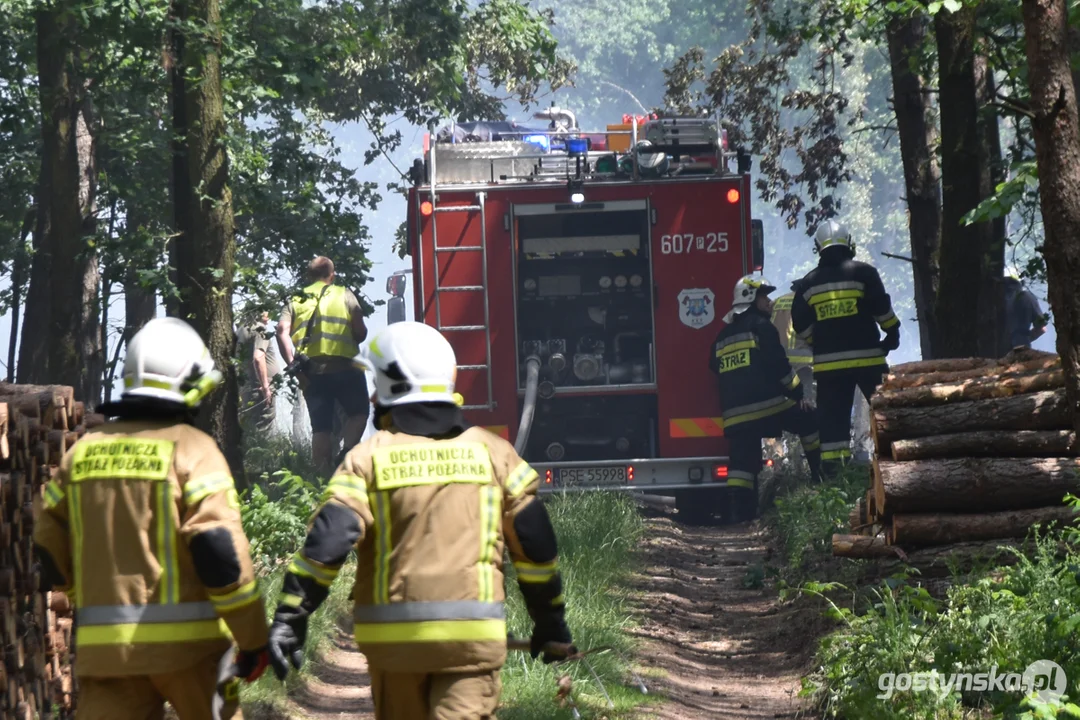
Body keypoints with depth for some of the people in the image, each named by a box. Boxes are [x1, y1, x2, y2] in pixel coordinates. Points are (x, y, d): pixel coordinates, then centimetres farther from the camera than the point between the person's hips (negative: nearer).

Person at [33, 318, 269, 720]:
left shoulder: (82, 453, 10)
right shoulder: (191, 449, -6)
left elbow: (49, 556, 12)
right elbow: (221, 550, -14)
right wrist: (253, 638, -7)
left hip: (104, 644, 4)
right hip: (186, 639, -4)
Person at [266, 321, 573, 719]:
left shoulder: (368, 457, -1)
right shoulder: (491, 451, 6)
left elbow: (329, 540, -12)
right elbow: (534, 541, 8)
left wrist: (291, 615, -11)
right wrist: (551, 619, 19)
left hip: (394, 635, 0)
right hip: (473, 633, 0)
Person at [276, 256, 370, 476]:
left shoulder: (295, 301, 16)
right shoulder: (344, 295, 10)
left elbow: (282, 331, -2)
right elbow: (360, 331, -1)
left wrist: (292, 363, -4)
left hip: (311, 372, 3)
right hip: (343, 366, -3)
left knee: (320, 427, 8)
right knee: (359, 412, 15)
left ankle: (325, 475, 5)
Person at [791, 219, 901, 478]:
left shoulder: (809, 283, 8)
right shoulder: (863, 273, -2)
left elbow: (800, 324, 9)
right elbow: (882, 308, -6)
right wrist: (893, 333, 10)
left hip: (827, 362, 3)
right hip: (866, 357, -3)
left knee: (833, 417, 3)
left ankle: (832, 467, -2)